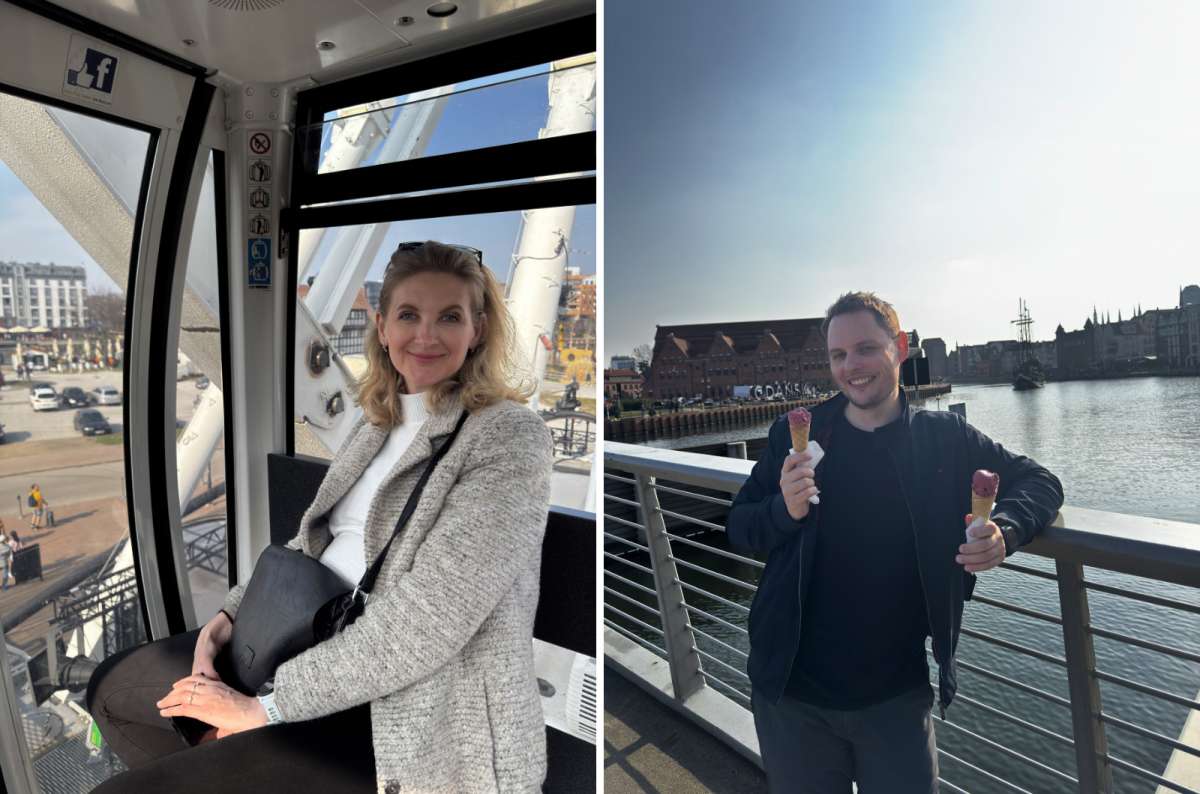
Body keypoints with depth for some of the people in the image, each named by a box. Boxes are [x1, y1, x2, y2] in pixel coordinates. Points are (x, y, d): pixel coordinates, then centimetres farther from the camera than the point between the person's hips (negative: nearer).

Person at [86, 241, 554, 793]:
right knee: (112, 686, 20)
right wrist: (230, 614, 0)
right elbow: (313, 540, 16)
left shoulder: (511, 436, -18)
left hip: (417, 717, -8)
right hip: (313, 643, 8)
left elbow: (421, 626, -24)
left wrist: (266, 707, -16)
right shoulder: (379, 421, 9)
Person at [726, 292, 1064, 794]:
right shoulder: (795, 435, -3)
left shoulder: (946, 438, -2)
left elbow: (1040, 482, 7)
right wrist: (785, 509, -22)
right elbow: (737, 528, 0)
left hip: (898, 697, 0)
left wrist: (1005, 529, -15)